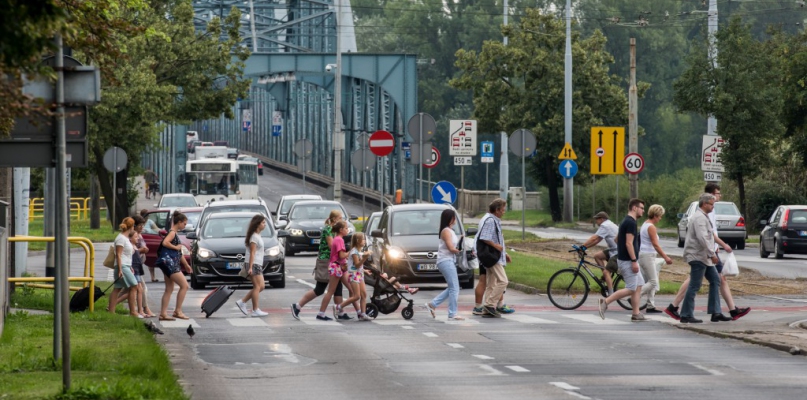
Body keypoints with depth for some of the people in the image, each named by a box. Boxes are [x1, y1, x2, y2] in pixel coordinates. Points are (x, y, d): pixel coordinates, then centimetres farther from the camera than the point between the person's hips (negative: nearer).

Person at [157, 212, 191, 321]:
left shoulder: (175, 233, 19)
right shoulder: (172, 232, -11)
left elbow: (178, 252, 27)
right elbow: (165, 243, -31)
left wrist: (185, 264, 31)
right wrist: (176, 247, -17)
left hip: (170, 263, 10)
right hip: (168, 262, -10)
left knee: (169, 289, 11)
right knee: (184, 285, -9)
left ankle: (163, 314, 11)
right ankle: (177, 311, -7)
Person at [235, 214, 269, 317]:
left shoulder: (258, 236, 17)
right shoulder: (254, 237, -13)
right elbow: (252, 253, -18)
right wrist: (250, 267, -22)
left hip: (258, 264, 10)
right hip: (253, 264, -10)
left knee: (261, 286, 10)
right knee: (257, 287, -9)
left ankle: (242, 302, 12)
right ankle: (255, 310, -8)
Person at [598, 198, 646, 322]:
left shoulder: (626, 221, 14)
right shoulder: (631, 223, -16)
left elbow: (617, 239, 21)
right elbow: (629, 243, -22)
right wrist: (634, 261, -22)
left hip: (624, 259, 10)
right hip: (628, 261, -10)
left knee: (638, 286, 10)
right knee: (631, 289, -8)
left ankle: (636, 314, 9)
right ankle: (606, 301, -10)